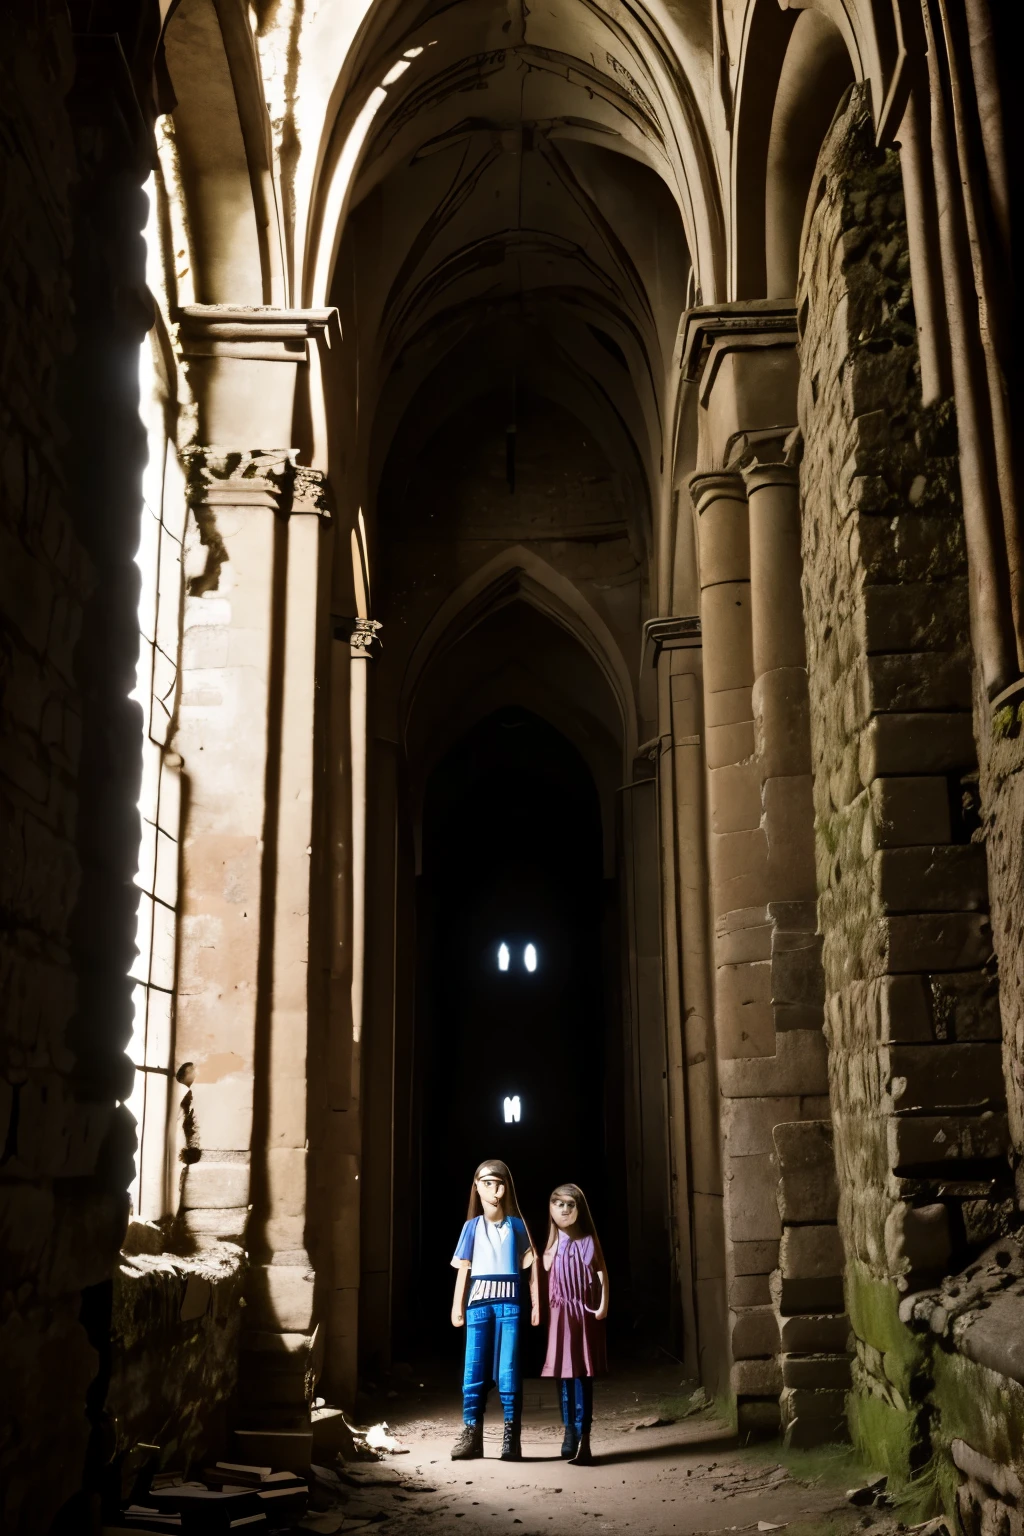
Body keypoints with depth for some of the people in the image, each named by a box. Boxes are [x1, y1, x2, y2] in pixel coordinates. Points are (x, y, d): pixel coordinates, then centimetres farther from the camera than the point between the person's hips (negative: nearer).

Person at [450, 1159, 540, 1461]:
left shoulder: (516, 1225, 8)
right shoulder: (473, 1226, 9)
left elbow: (530, 1265, 7)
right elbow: (463, 1267, 8)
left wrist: (536, 1304, 2)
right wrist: (457, 1305, 1)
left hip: (509, 1303, -1)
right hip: (478, 1302, 1)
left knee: (508, 1371, -3)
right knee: (474, 1369, 0)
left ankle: (512, 1437, 1)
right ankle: (471, 1435, 5)